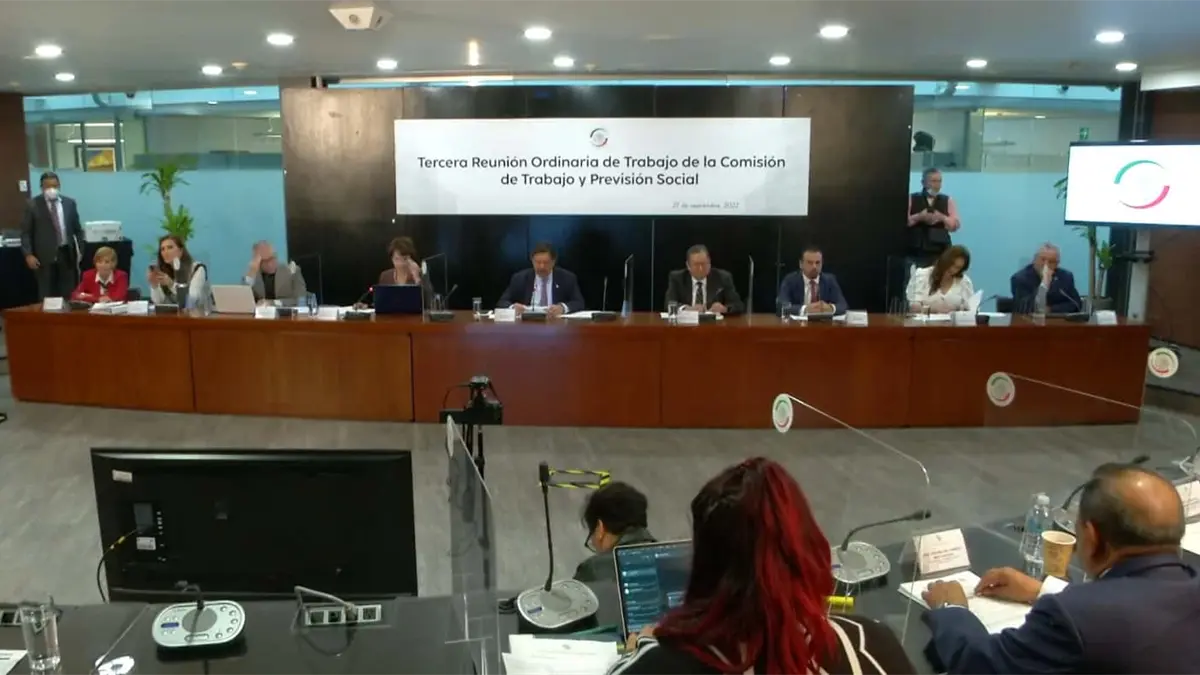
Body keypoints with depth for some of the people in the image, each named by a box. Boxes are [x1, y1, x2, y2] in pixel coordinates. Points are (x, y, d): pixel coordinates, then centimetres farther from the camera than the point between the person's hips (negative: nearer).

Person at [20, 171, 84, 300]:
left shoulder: (70, 203, 8)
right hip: (44, 256, -2)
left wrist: (80, 249, 8)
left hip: (67, 254, 2)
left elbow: (77, 229, 14)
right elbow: (26, 232, 1)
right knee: (47, 296, 1)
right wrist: (28, 255, -8)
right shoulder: (32, 205, 1)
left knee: (69, 295, 3)